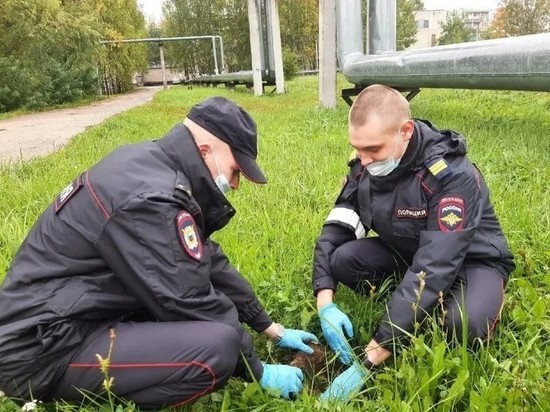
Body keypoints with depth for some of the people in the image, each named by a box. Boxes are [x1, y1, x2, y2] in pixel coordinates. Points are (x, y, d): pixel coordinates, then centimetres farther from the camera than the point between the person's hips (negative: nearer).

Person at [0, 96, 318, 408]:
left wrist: (272, 329, 13)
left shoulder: (152, 164, 4)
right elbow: (191, 305, -21)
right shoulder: (151, 198, -26)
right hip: (43, 348, -9)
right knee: (219, 346, -26)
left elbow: (210, 262, 9)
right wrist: (260, 373, -5)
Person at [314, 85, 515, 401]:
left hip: (473, 260, -4)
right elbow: (335, 231, -10)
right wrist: (326, 303, -29)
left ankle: (489, 302, -1)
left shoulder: (453, 175, -34)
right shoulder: (365, 165, -15)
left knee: (463, 325, -37)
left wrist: (367, 362, -43)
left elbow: (432, 269, -41)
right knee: (342, 260, -23)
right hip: (407, 251, 5)